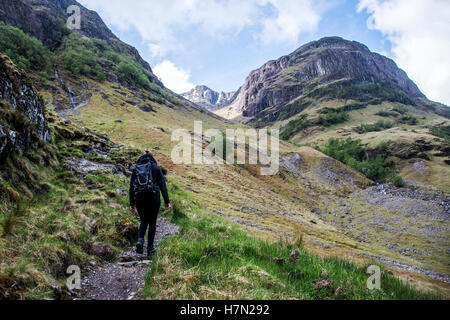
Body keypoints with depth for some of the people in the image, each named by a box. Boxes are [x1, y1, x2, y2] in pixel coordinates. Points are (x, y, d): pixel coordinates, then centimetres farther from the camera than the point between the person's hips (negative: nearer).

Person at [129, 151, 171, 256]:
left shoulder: (135, 169, 9)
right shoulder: (156, 168, 4)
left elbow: (131, 187, 7)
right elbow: (162, 185, -2)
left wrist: (132, 203, 11)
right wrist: (167, 201, -1)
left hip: (140, 198, 2)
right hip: (153, 197, -2)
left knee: (144, 221, 18)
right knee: (152, 222, 12)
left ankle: (140, 240, -8)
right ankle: (150, 247, 12)